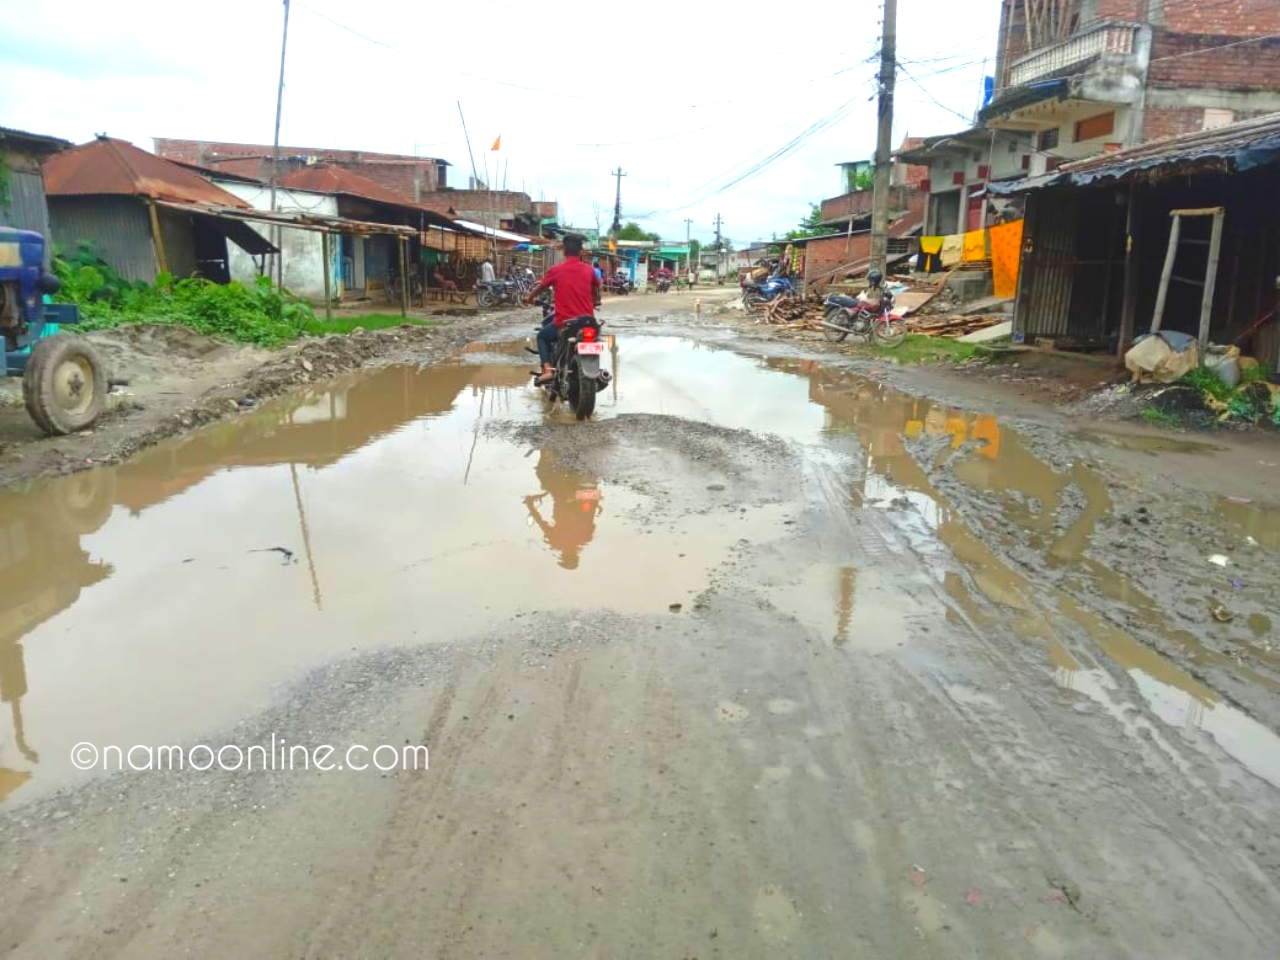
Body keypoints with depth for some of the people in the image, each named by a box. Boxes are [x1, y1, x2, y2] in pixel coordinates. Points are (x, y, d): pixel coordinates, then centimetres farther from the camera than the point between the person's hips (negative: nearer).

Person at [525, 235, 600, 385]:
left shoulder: (556, 270, -4)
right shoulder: (589, 269, 2)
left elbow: (539, 288, 11)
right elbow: (596, 291, 19)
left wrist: (529, 298, 32)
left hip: (564, 322, -2)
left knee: (542, 336, 23)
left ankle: (547, 370, 4)